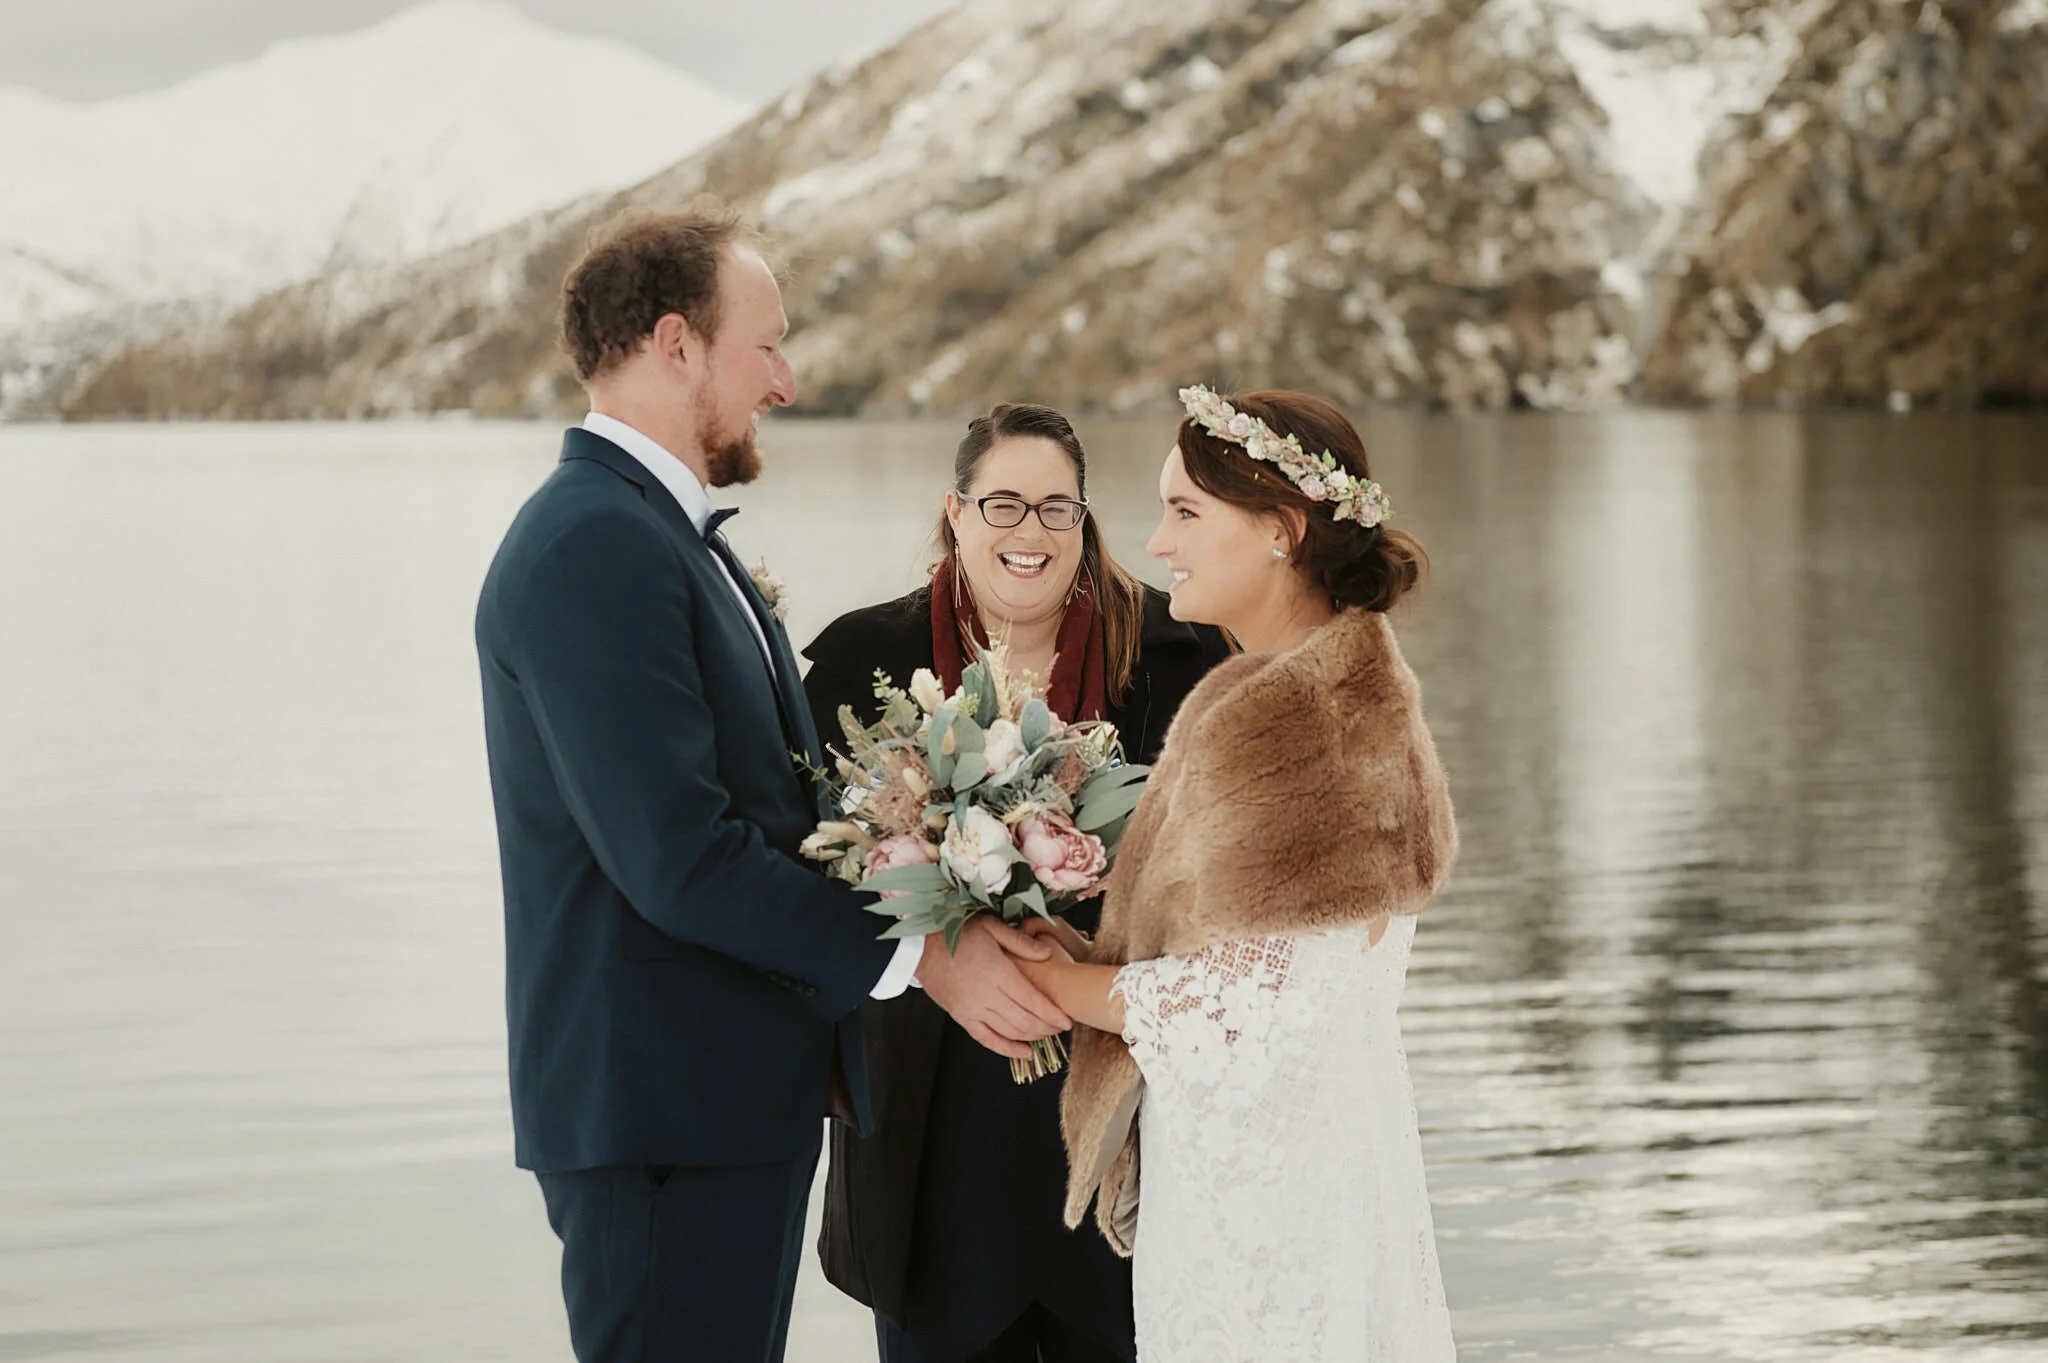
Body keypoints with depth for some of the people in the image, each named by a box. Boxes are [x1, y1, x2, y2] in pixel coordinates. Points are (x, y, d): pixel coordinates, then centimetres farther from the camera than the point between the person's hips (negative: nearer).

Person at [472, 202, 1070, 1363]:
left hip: (743, 1092, 10)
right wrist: (916, 954, -17)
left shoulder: (668, 533, 17)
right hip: (663, 1109, -10)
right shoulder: (593, 545, -17)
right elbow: (675, 854, -23)